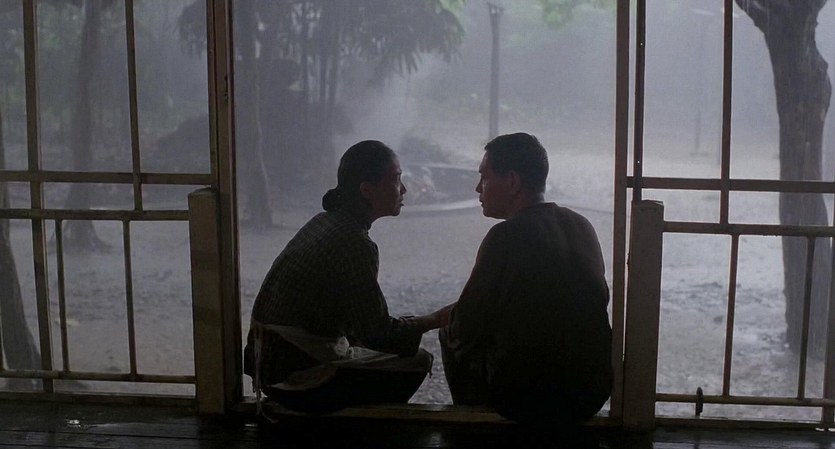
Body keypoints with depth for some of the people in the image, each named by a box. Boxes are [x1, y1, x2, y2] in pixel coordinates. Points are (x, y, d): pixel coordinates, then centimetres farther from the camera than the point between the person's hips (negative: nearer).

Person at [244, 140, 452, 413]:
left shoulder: (326, 222, 9)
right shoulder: (353, 242, -21)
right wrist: (437, 320, -4)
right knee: (417, 363, -5)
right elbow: (377, 333, -17)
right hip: (296, 382, -10)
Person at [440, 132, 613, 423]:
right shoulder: (582, 226, 4)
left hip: (527, 399, -7)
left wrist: (448, 330, 13)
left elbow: (464, 331, -12)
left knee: (452, 342, 18)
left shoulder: (507, 236, -17)